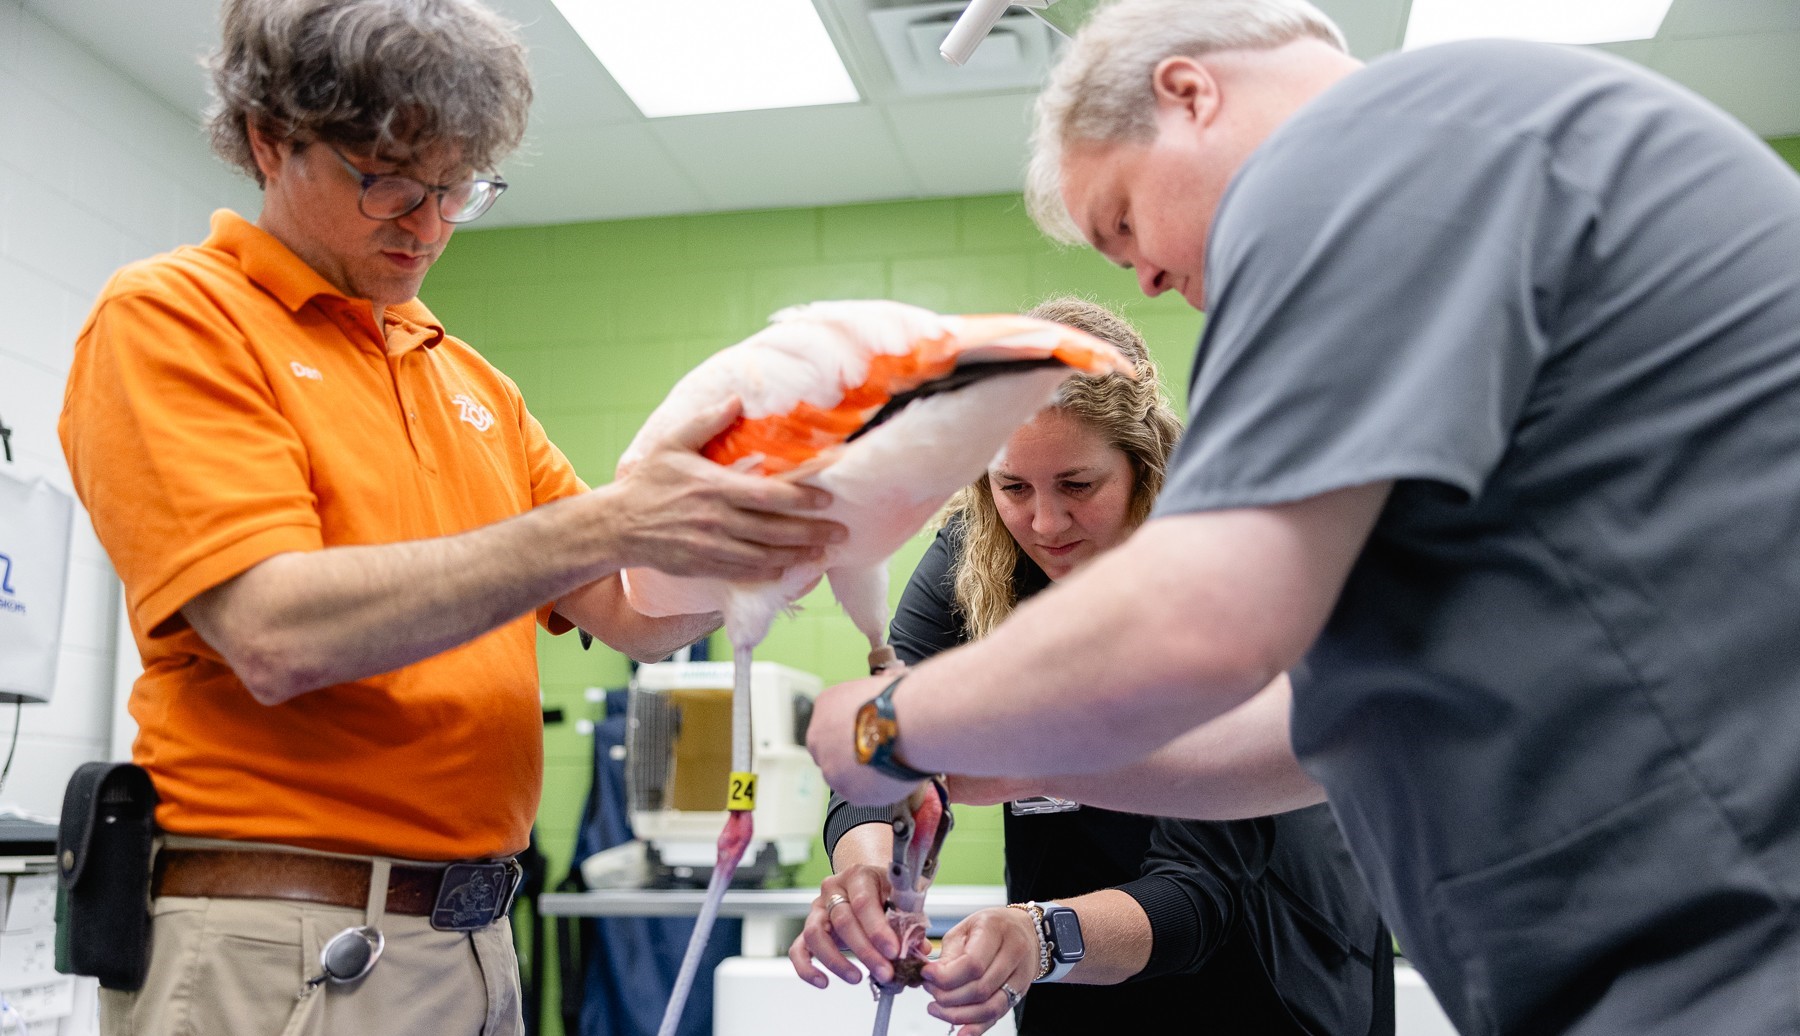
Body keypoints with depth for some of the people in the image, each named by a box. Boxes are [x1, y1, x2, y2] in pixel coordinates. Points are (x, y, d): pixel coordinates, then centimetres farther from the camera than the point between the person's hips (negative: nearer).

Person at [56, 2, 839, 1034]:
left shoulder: (473, 380, 12)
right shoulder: (171, 317, -6)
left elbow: (635, 616, 8)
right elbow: (276, 636, -20)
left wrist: (754, 538, -12)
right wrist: (605, 522, -25)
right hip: (285, 949, -6)